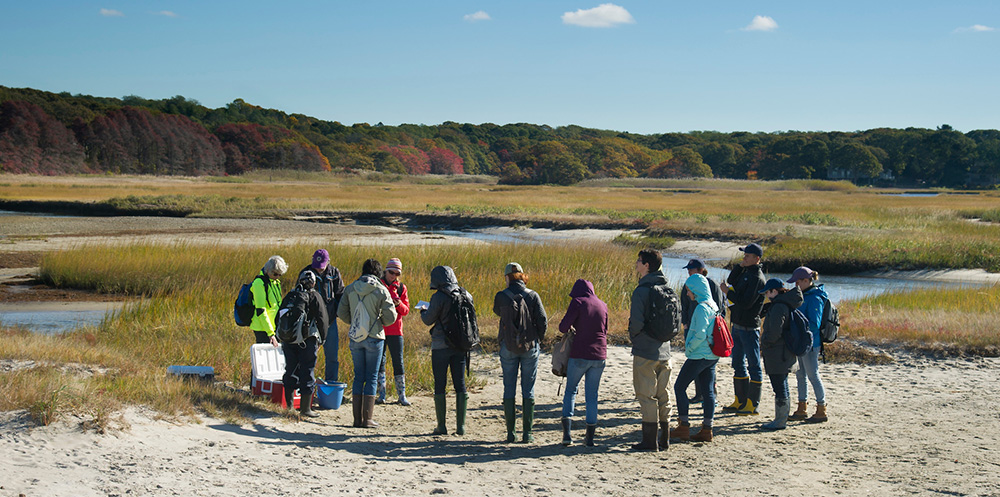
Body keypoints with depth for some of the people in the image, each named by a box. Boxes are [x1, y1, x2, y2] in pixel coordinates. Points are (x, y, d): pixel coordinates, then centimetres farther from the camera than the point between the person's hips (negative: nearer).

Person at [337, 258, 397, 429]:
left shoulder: (350, 289, 2)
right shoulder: (381, 290, -8)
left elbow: (341, 312, 5)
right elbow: (390, 317, -9)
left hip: (355, 338, 3)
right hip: (374, 338, -3)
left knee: (358, 377, 11)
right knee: (371, 378, 3)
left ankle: (357, 419, 10)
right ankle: (367, 419, 2)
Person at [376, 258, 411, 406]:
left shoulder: (401, 288, 7)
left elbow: (406, 310, 6)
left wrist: (399, 304, -15)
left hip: (395, 330, 0)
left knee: (398, 362, -2)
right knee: (379, 361, 3)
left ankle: (402, 395, 2)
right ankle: (381, 395, 9)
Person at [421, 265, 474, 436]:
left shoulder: (439, 297, -14)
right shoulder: (465, 295, 3)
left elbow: (429, 320, -7)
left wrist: (423, 311, 14)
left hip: (441, 345, -5)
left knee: (440, 385, 2)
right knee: (460, 384, 8)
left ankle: (441, 426, 2)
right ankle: (460, 425, 7)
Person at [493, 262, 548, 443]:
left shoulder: (501, 296, -6)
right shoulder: (533, 296, -6)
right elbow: (543, 321, -5)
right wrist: (538, 340, 11)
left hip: (508, 347, 0)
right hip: (530, 347, 0)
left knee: (509, 388, 8)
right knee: (528, 389, 6)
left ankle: (510, 433, 6)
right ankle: (527, 433, 6)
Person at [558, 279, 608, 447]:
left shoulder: (577, 302, -6)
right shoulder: (602, 305, 9)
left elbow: (563, 326, -11)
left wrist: (568, 329, 10)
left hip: (579, 355, -4)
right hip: (599, 355, 4)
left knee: (570, 390, 11)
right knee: (592, 394, 10)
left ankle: (566, 432, -1)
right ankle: (590, 436, 8)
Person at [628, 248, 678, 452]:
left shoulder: (641, 291, -16)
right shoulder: (668, 290, 7)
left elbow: (637, 322, -23)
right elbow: (677, 319, 11)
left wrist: (632, 334, -3)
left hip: (645, 352, -7)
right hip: (664, 351, 7)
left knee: (647, 396, -1)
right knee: (663, 396, 13)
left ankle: (649, 440, 0)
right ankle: (665, 438, 18)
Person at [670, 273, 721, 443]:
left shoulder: (701, 308, -18)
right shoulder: (713, 305, 10)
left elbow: (700, 335, -24)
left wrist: (689, 348, -9)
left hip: (699, 355, -9)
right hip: (712, 356, 9)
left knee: (679, 387, 2)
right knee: (708, 391, 8)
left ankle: (684, 427, 1)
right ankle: (706, 429, 10)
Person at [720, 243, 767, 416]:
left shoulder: (757, 278, -17)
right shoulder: (746, 272, 11)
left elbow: (746, 302, -22)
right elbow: (731, 281, 16)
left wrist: (728, 293, -12)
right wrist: (741, 266, 3)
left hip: (749, 327, -10)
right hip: (738, 325, 10)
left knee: (754, 365, -2)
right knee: (738, 363, 15)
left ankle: (753, 404, 2)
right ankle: (740, 401, 23)